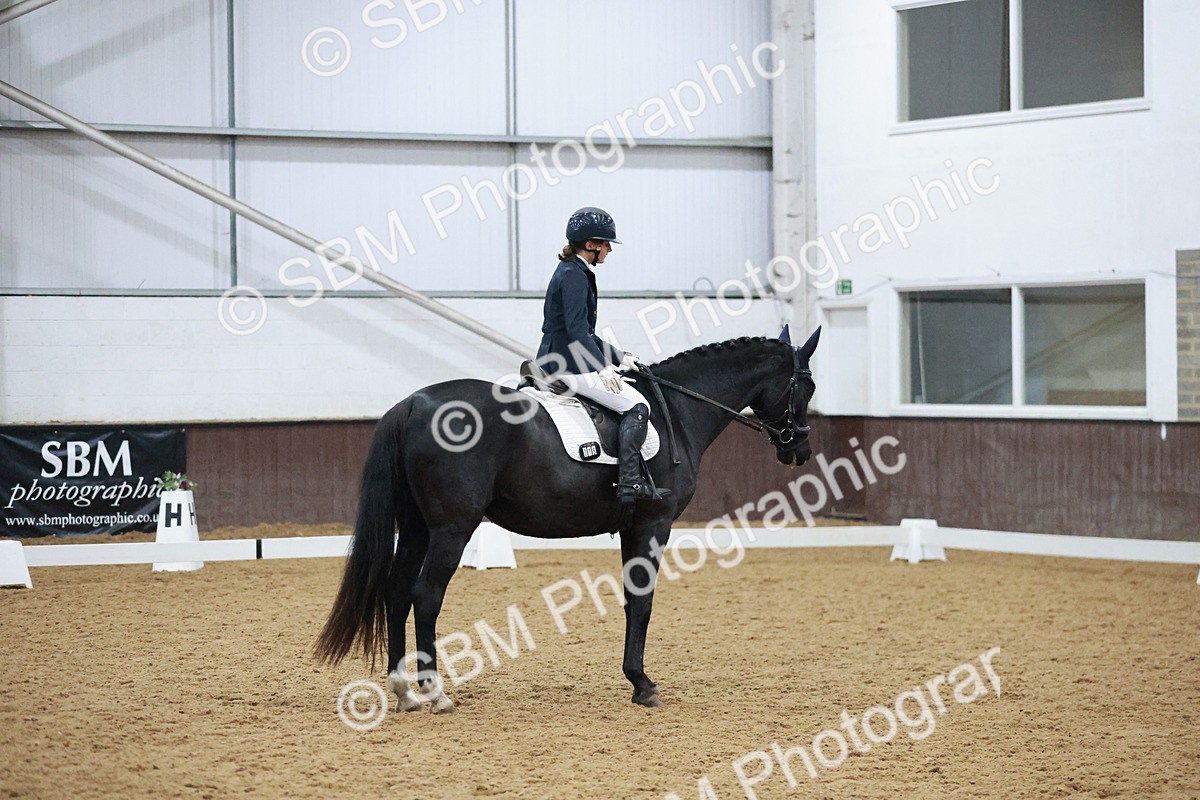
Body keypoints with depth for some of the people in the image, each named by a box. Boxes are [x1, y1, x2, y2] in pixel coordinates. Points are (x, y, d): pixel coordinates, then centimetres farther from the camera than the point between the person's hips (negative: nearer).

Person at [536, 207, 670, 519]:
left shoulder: (573, 273, 19)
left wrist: (619, 357, 19)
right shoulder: (574, 275, -12)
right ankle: (630, 484, -24)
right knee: (636, 406, -16)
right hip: (569, 364, -11)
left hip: (556, 361, 11)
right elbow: (577, 330, -22)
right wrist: (604, 367, -27)